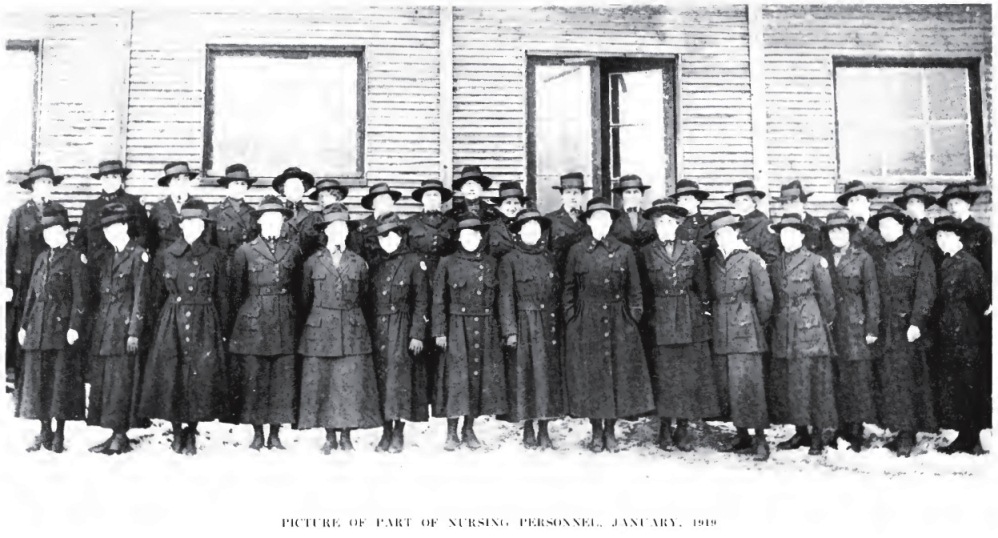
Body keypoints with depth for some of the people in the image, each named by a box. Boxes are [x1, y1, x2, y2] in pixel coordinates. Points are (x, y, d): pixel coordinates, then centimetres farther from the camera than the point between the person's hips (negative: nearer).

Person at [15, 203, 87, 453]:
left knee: (61, 380, -2)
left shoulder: (75, 258, -3)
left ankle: (59, 436, 6)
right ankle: (44, 433, 18)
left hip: (61, 326, -6)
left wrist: (74, 327, -16)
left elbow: (80, 297, -8)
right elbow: (31, 294, 17)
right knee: (37, 380, 8)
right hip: (37, 328, 6)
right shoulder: (42, 258, 16)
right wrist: (23, 325, 12)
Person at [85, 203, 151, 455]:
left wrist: (134, 332, -14)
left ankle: (120, 436, 2)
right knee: (102, 379, 7)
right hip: (103, 329, 7)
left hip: (124, 326, -7)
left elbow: (140, 297, -9)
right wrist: (95, 327, 9)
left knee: (122, 381, -5)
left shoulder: (139, 255, -5)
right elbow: (98, 295, 16)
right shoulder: (105, 258, 17)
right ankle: (116, 435, 13)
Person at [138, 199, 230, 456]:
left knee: (202, 377, -3)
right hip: (172, 322, 1)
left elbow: (222, 296, 6)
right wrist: (157, 324, 8)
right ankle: (177, 432, 15)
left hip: (205, 323, -1)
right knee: (171, 377, 0)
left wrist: (222, 328, 3)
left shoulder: (215, 256, 4)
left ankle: (191, 434, 12)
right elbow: (157, 295, 11)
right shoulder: (166, 255, 5)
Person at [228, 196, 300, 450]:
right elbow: (236, 290, 9)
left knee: (283, 379, 1)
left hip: (285, 324, 1)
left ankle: (275, 434, 11)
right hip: (253, 323, -1)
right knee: (253, 379, 0)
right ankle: (257, 434, 11)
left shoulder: (292, 250, 8)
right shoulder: (245, 250, 3)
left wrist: (289, 310, 12)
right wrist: (242, 315, 9)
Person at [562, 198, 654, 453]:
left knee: (618, 374, 2)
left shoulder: (624, 251, 5)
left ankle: (610, 432, 14)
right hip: (586, 322, 0)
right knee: (590, 375, 2)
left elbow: (634, 289, 7)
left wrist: (634, 315, -1)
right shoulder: (577, 250, 4)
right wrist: (570, 317, 0)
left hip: (618, 322, 1)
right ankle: (596, 433, 14)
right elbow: (568, 287, 6)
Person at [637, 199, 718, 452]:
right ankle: (665, 429, 10)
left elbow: (702, 286, 9)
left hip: (690, 319, 1)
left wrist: (705, 310, 5)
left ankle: (683, 429, 11)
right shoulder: (646, 253, 2)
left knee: (690, 373, 2)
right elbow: (642, 291, 6)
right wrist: (646, 315, 2)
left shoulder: (691, 250, 5)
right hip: (659, 321, -1)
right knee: (663, 374, 0)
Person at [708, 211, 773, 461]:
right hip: (721, 334, 6)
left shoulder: (751, 259, -4)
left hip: (746, 332, -5)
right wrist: (717, 322, 11)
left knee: (748, 384, -8)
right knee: (727, 387, 6)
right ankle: (742, 436, 16)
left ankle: (760, 440, 0)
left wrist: (758, 325, 3)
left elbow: (765, 297, -3)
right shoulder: (714, 262, 12)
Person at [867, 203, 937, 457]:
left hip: (908, 326, -5)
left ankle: (908, 434, -3)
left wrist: (916, 322, -17)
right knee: (888, 379, 4)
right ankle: (902, 431, 12)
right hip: (885, 329, 5)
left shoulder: (917, 253, -1)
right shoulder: (879, 257, 16)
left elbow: (925, 291, -8)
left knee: (907, 378, -7)